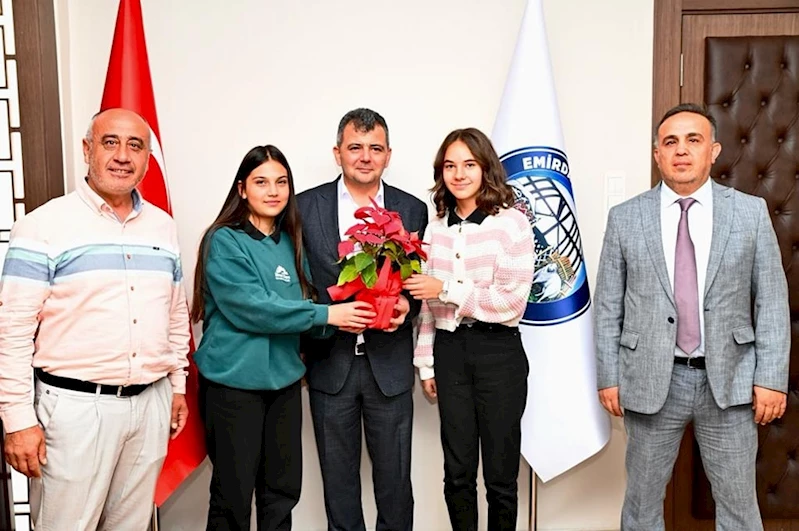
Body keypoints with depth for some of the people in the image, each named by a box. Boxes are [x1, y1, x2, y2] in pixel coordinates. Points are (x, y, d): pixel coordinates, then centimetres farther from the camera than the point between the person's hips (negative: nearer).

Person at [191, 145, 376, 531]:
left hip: (284, 379, 6)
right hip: (234, 382, -5)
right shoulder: (224, 240, -9)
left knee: (283, 488, 14)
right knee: (233, 492, 7)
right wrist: (326, 314, -20)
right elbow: (250, 307, -19)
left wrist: (338, 319, -12)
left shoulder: (291, 242, 8)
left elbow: (303, 302, 10)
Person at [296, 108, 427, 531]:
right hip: (329, 360, 0)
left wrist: (406, 304, -14)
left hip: (390, 361, 0)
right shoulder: (306, 206, 0)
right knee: (338, 476, 15)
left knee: (394, 475, 12)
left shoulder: (413, 210, 2)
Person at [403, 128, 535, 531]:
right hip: (450, 351, 4)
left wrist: (446, 289, -16)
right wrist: (426, 363, 10)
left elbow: (512, 301, -14)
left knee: (500, 474, 8)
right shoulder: (436, 228, 7)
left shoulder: (512, 223, -8)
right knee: (457, 472, 14)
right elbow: (427, 304, 11)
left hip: (498, 352, -4)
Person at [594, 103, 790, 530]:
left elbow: (772, 300, 2)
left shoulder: (751, 212, 2)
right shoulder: (625, 218, 1)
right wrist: (609, 377, -1)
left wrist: (772, 378, -3)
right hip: (651, 381, 0)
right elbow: (608, 306, 2)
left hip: (729, 380, 1)